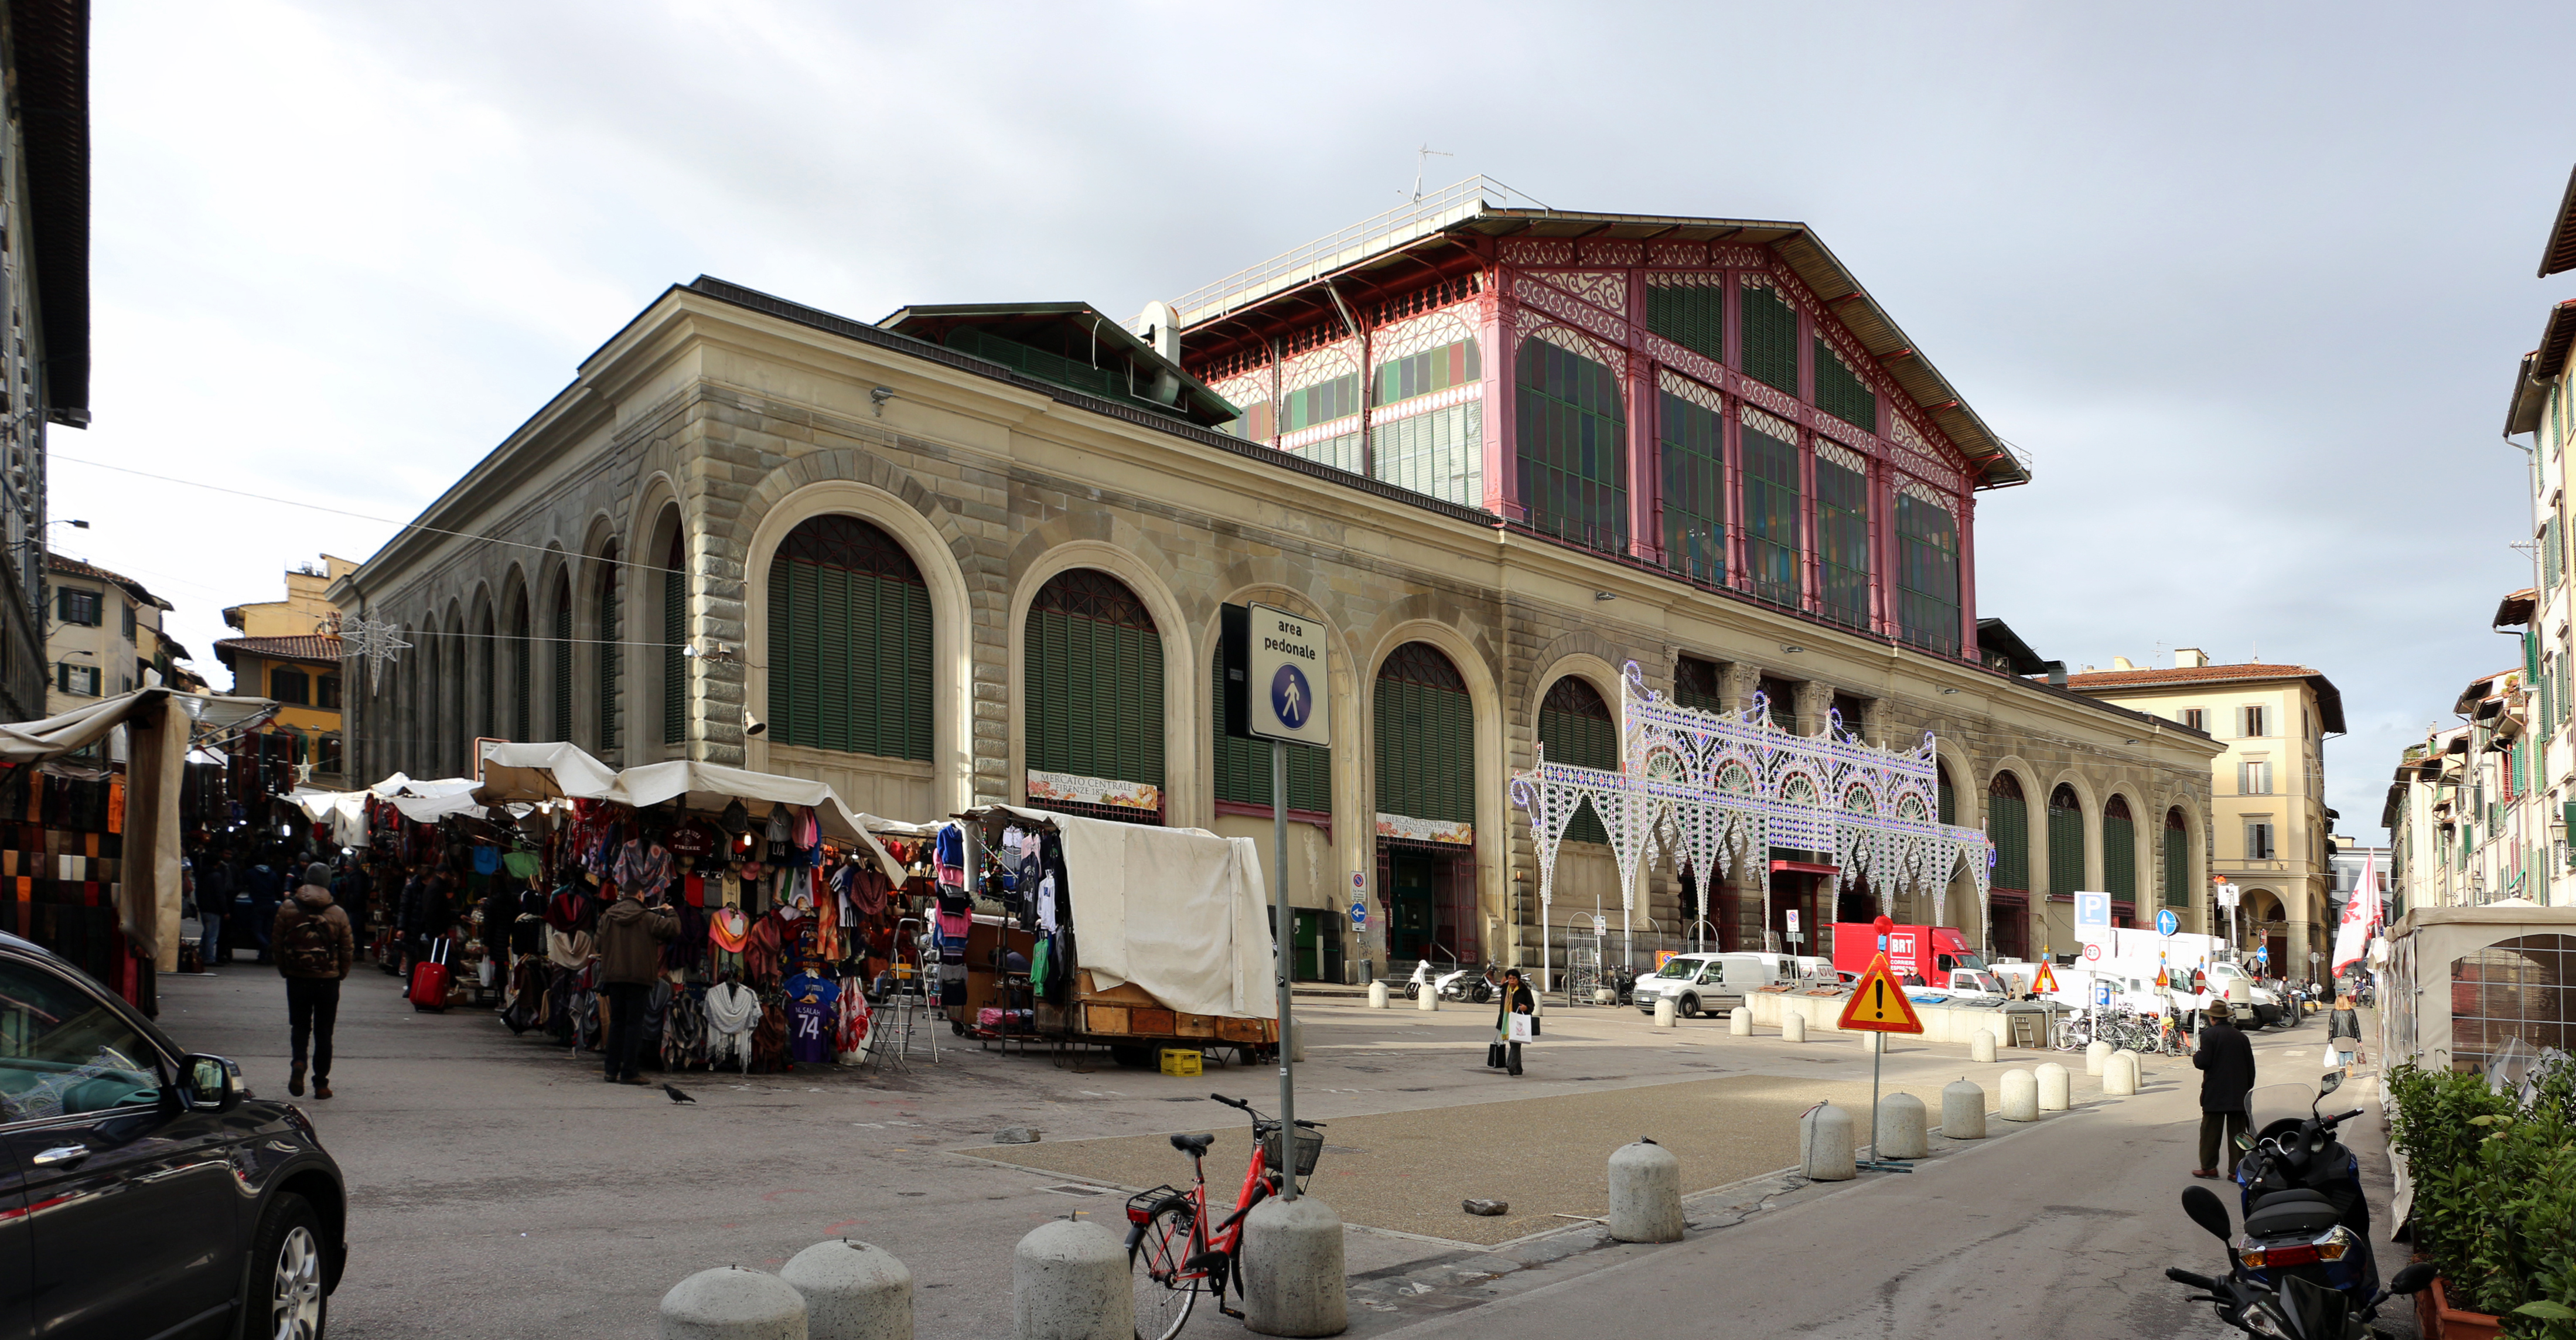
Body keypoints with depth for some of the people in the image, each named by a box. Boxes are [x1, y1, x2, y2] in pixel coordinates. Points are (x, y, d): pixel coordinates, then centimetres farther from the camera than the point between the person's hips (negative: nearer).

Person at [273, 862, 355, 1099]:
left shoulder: (287, 908, -4)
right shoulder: (338, 914, -4)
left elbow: (276, 943, 0)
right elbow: (348, 949, -1)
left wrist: (284, 969, 13)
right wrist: (340, 973, 14)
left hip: (297, 979, 0)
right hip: (328, 980, 0)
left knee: (299, 1025, 16)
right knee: (324, 1031, 7)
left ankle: (298, 1062, -12)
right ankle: (321, 1084, 8)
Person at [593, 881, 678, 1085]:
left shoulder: (607, 918, 4)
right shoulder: (647, 918, -8)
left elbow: (598, 944, 10)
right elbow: (673, 928, -9)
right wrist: (670, 913, 9)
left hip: (613, 977, 4)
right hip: (638, 977, -4)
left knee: (616, 1023, 12)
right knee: (633, 1024, -1)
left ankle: (612, 1070, 11)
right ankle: (628, 1072, -3)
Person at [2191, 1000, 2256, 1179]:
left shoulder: (2209, 1035, -9)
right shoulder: (2241, 1037, 7)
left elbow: (2204, 1062, -16)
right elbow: (2251, 1068, 10)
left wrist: (2196, 1057, 6)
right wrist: (2248, 1090, 19)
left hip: (2215, 1094, -5)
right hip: (2238, 1094, 5)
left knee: (2211, 1131, 3)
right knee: (2237, 1132, 7)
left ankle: (2209, 1167, 7)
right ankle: (2236, 1169, 7)